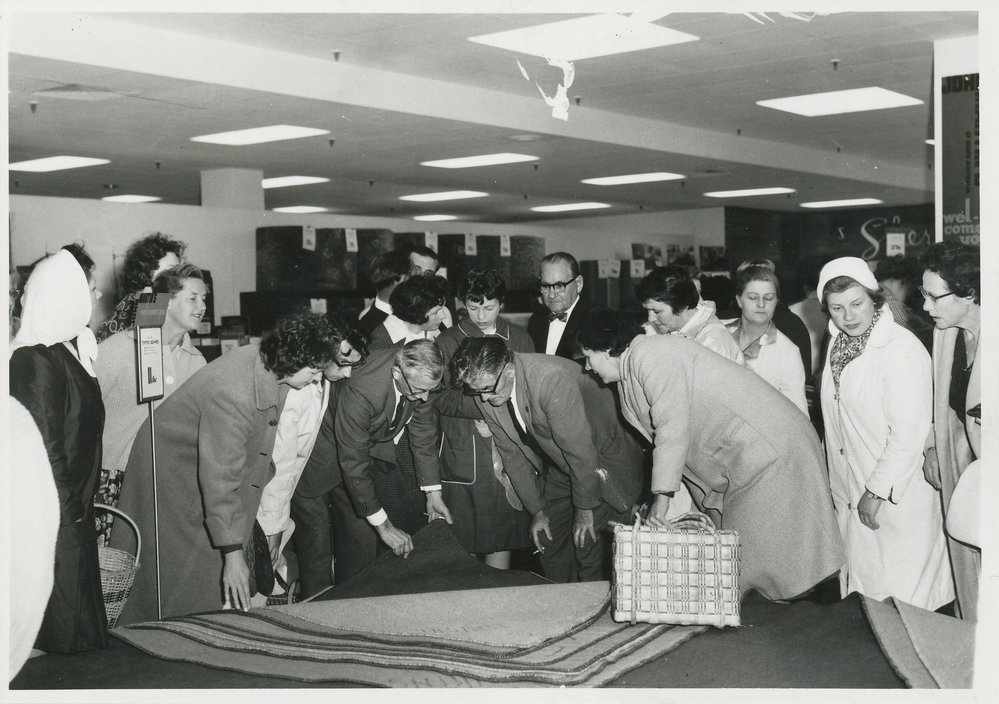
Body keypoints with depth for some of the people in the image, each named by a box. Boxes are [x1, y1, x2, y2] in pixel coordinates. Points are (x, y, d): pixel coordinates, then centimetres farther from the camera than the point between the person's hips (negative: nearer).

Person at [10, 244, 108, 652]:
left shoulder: (75, 348, 10)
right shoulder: (37, 360, -18)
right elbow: (46, 449, -20)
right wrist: (69, 513, -18)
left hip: (75, 508, 9)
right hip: (56, 518, -9)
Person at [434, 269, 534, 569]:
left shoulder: (519, 339, 14)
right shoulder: (447, 343, 8)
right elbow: (441, 397, -2)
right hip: (464, 451, -1)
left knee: (502, 537, 0)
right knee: (463, 538, -4)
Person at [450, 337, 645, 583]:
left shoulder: (551, 378, -34)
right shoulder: (485, 396, -11)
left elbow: (580, 450, -28)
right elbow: (513, 455, 0)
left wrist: (584, 509, -20)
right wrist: (537, 510, 0)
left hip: (605, 461, -6)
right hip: (560, 468, 7)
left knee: (587, 542, -12)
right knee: (549, 543, 6)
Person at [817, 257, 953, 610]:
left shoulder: (903, 350, -17)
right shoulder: (838, 344, 9)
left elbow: (908, 433, -20)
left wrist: (877, 492, -17)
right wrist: (840, 489, 14)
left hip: (897, 498, -7)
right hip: (850, 501, 7)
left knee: (900, 600, 0)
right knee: (858, 592, 13)